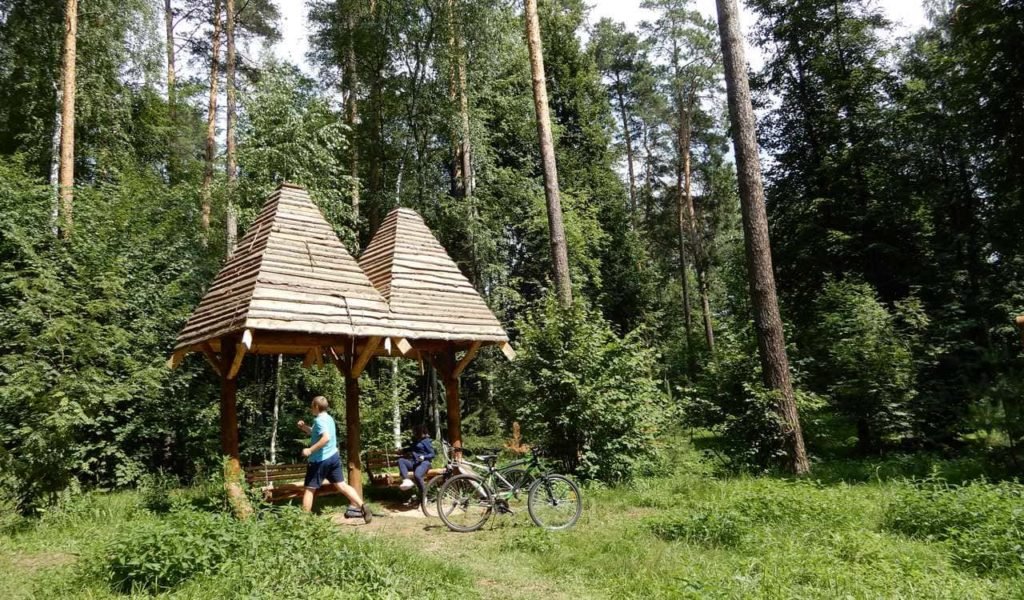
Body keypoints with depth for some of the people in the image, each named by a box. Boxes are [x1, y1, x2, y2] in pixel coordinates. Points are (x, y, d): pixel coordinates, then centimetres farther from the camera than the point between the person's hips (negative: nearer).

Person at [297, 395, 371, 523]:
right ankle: (362, 506, -4)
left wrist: (310, 450, -28)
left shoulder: (319, 420, -17)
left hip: (320, 460, -8)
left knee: (310, 489, 6)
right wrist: (305, 427, 14)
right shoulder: (329, 418, 12)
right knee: (341, 485, 7)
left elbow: (326, 437, -32)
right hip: (333, 456, 8)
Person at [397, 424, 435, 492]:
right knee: (401, 460, -18)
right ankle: (407, 481, -37)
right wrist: (402, 451, 30)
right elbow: (410, 449, 43)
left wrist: (424, 457, -22)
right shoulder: (416, 441, 25)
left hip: (424, 463, -8)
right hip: (414, 463, 8)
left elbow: (432, 454, -5)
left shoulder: (426, 441, 1)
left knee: (417, 475, -37)